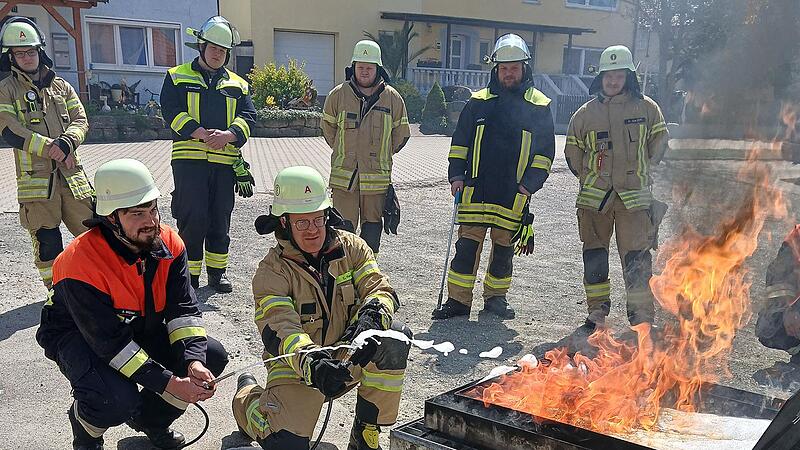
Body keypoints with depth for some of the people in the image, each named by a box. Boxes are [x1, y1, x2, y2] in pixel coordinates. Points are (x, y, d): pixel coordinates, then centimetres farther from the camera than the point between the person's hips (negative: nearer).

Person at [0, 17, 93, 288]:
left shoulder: (60, 86, 15)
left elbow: (80, 120, 5)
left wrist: (67, 142, -16)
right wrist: (52, 149, -15)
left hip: (71, 174, 3)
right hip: (35, 177, -3)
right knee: (47, 241, 3)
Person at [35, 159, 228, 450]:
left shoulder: (169, 243, -15)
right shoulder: (81, 264, -32)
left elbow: (183, 309, -15)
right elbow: (110, 342, -31)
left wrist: (193, 361, -32)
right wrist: (169, 383, -33)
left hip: (141, 329, 6)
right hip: (78, 337, -6)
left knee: (212, 357, -10)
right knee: (119, 400, -34)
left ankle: (150, 418, 15)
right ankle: (84, 425, 6)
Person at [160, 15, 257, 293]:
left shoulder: (238, 85, 17)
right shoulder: (177, 77, 9)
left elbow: (248, 116, 6)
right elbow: (171, 111, -4)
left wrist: (228, 134, -15)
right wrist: (202, 133, -18)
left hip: (225, 161, 3)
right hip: (189, 158, -3)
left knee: (221, 220, 8)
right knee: (192, 218, -6)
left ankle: (217, 271, 21)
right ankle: (189, 275, 6)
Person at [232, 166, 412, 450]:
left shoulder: (351, 248, -2)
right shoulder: (271, 271, -13)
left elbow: (381, 289, -11)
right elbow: (279, 329, -26)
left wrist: (369, 319, -35)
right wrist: (311, 364, -45)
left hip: (350, 358, 3)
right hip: (297, 368, -2)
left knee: (395, 337, -26)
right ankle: (248, 396, 16)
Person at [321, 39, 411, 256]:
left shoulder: (392, 98, 1)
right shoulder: (338, 94, 0)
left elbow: (401, 134, 11)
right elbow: (328, 127, 14)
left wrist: (381, 155, 10)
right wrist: (344, 153, 12)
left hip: (377, 178, 1)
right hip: (344, 177, -1)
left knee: (372, 228, 10)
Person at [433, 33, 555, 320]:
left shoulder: (539, 106, 6)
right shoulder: (479, 102, 9)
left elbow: (545, 151, 6)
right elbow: (460, 142, 12)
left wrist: (530, 184, -5)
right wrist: (456, 175, 1)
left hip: (514, 193, 0)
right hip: (476, 189, 1)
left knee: (504, 247, 9)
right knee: (467, 245, -1)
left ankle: (495, 297, 24)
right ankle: (458, 300, 7)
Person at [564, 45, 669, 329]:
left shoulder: (646, 108, 3)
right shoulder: (586, 112, 6)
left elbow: (660, 143, 12)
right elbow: (572, 151, 15)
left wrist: (640, 172, 8)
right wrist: (588, 179, 11)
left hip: (635, 196, -2)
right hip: (594, 197, 2)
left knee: (637, 258, -4)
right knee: (594, 255, 9)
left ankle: (642, 315, 5)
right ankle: (597, 310, 21)